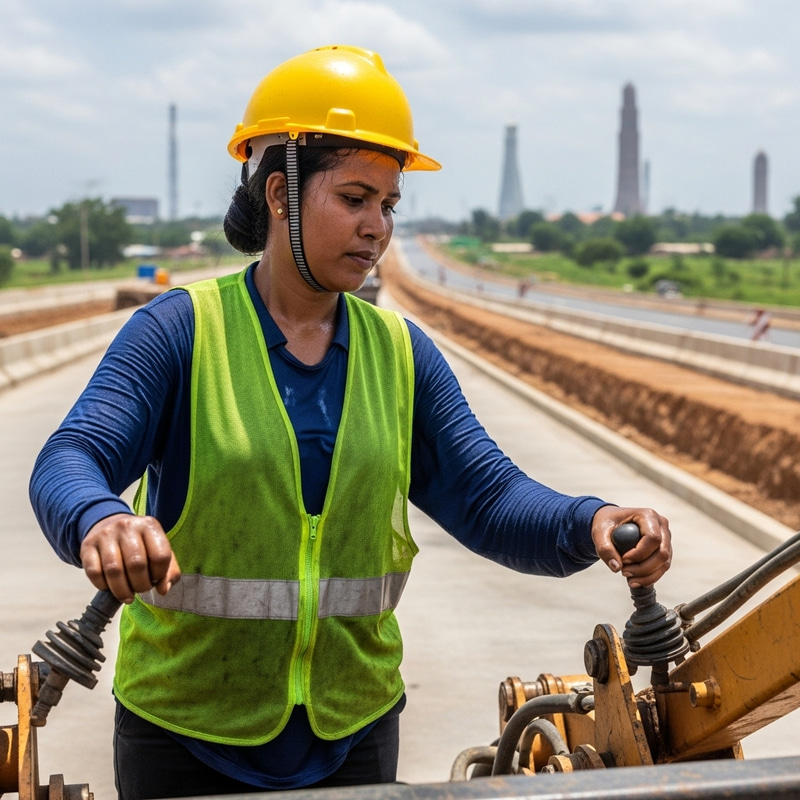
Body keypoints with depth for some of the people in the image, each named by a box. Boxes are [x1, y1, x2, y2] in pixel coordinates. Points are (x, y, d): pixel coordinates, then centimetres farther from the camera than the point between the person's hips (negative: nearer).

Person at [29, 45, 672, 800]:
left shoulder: (402, 352, 2)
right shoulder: (179, 330, -10)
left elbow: (488, 497, -5)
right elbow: (69, 462, -21)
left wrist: (589, 526, -26)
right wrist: (100, 522, -45)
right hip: (189, 730, -3)